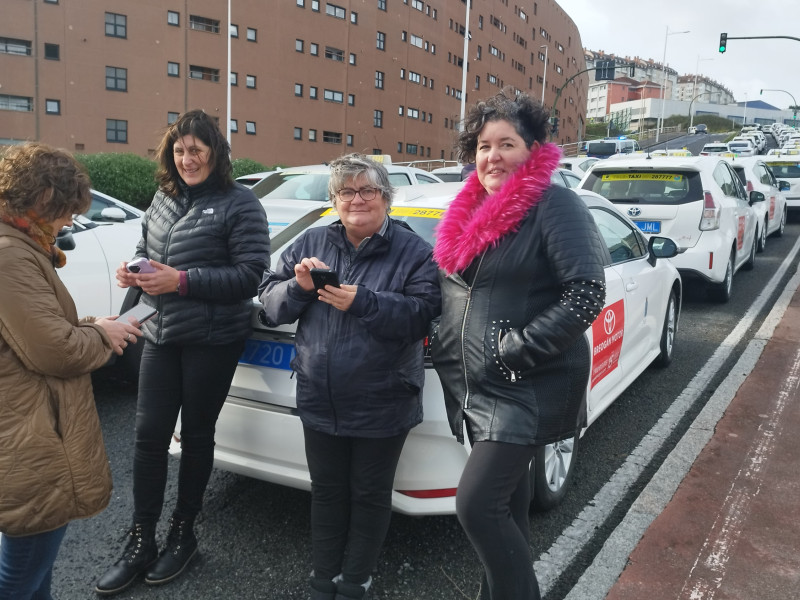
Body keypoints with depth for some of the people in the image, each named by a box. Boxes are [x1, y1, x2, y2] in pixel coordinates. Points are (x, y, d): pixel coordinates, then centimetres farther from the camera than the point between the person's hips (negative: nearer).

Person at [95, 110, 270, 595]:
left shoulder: (239, 203, -9)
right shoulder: (164, 198, 10)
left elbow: (251, 275, -15)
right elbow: (147, 250, 21)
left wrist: (183, 281, -22)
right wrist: (134, 272, -3)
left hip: (213, 340, -5)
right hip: (161, 335, 5)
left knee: (196, 434, 9)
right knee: (149, 434, 5)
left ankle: (183, 533, 29)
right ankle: (141, 543, 20)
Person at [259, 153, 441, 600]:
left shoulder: (414, 252, -5)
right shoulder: (311, 243, 7)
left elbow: (424, 314, -18)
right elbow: (271, 301, 6)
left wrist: (362, 302, -27)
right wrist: (298, 286, -15)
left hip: (382, 406, -3)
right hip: (320, 400, 4)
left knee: (370, 496, 12)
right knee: (327, 492, 17)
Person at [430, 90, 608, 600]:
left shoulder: (555, 205, -11)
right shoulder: (470, 209, 12)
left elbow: (587, 293, -18)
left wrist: (517, 348, -20)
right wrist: (446, 346, 9)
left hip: (528, 390, -7)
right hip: (473, 387, 7)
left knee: (478, 505, -12)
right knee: (506, 504, 19)